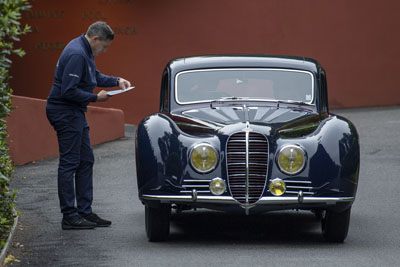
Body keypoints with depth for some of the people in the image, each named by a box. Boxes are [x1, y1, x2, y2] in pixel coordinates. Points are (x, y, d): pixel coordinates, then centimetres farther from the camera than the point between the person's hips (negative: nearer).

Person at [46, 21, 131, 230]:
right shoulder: (76, 54, -22)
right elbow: (68, 91, -27)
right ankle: (69, 216, -3)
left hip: (75, 112, 11)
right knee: (69, 163, -6)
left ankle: (85, 211, 17)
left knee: (85, 161, 13)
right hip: (65, 112, -11)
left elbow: (95, 77, 25)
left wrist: (117, 81, 10)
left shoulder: (84, 51, 11)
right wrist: (95, 98, -18)